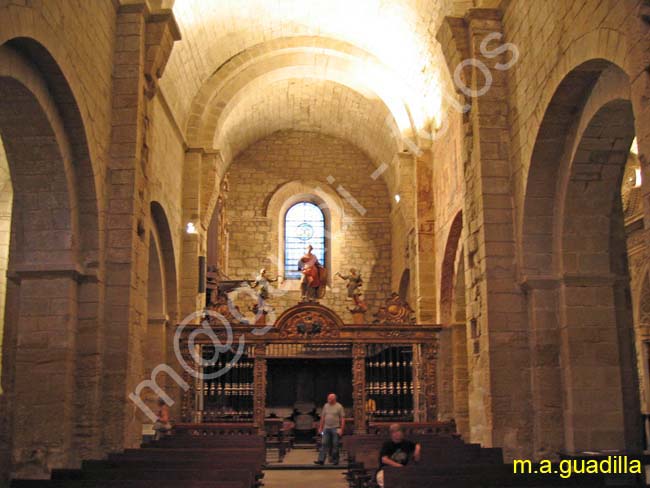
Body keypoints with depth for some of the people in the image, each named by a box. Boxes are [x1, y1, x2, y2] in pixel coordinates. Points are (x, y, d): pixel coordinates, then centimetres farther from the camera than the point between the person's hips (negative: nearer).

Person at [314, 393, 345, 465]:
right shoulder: (326, 406, 10)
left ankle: (335, 461, 11)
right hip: (326, 428, 4)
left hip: (335, 429, -4)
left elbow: (343, 418, -6)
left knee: (335, 445, 1)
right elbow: (323, 417, 16)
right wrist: (321, 427, 13)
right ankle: (321, 460, -1)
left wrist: (341, 429, -12)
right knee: (324, 444, 0)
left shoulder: (339, 407, -3)